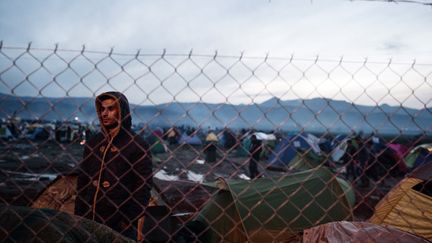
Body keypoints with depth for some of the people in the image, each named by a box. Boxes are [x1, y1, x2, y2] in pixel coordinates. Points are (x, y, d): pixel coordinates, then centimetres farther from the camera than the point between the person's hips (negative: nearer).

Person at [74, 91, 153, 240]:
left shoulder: (136, 144, -7)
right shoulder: (93, 142, 8)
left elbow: (144, 186, -9)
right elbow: (82, 181, 12)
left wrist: (130, 221, -13)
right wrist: (78, 216, 7)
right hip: (89, 220, 5)